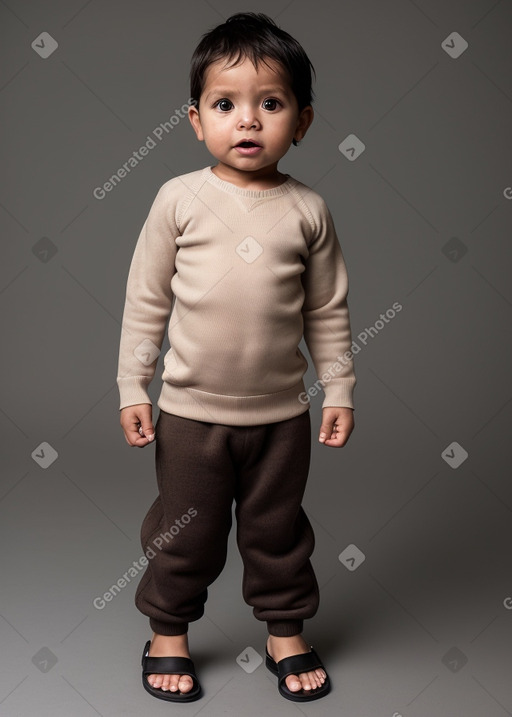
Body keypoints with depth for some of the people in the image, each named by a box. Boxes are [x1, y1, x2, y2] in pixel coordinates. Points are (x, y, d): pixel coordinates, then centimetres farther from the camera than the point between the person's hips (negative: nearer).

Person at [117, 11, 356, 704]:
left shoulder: (308, 209, -3)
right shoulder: (180, 199, -7)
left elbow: (329, 310, 4)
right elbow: (146, 299, -2)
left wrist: (340, 391, 3)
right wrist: (133, 387, -3)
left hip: (282, 413, 1)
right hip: (191, 411, -1)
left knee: (278, 530, 17)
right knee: (183, 535, 13)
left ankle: (286, 630, 38)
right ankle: (168, 633, 35)